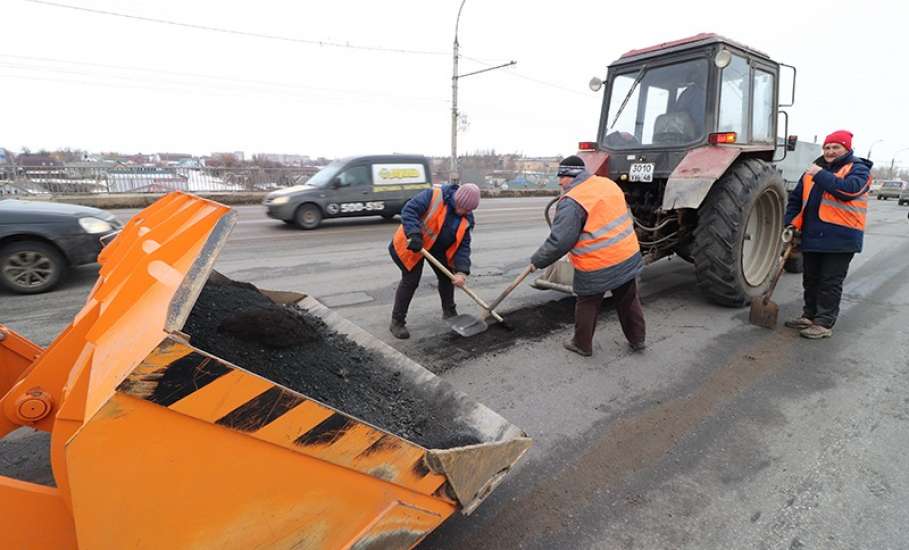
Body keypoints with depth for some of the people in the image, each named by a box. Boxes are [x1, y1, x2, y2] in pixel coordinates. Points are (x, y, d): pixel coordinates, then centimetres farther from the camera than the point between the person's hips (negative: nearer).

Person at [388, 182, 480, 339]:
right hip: (412, 245, -6)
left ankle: (449, 312, 34)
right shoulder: (433, 196, -24)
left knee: (447, 276, 11)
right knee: (410, 280, -10)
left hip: (438, 249, 7)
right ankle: (397, 322, 2)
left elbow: (463, 245, -8)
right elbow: (409, 210, -29)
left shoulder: (466, 218, -7)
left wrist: (462, 271, -19)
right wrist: (414, 235, -42)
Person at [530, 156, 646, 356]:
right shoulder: (608, 183, 7)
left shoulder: (572, 201, -19)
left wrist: (537, 260, -9)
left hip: (597, 267, -7)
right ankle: (637, 339, 36)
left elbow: (559, 241, -21)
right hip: (628, 256, 7)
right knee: (628, 301, 21)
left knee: (587, 304, 12)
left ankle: (582, 344, 27)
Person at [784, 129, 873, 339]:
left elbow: (849, 188, -22)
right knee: (811, 279, 15)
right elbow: (796, 198, 19)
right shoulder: (813, 169, 16)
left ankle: (825, 323, 6)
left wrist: (821, 175, -18)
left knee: (830, 282, -1)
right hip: (812, 236, 6)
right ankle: (810, 315, 28)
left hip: (840, 239, -6)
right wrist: (791, 223, 9)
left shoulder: (858, 169, -1)